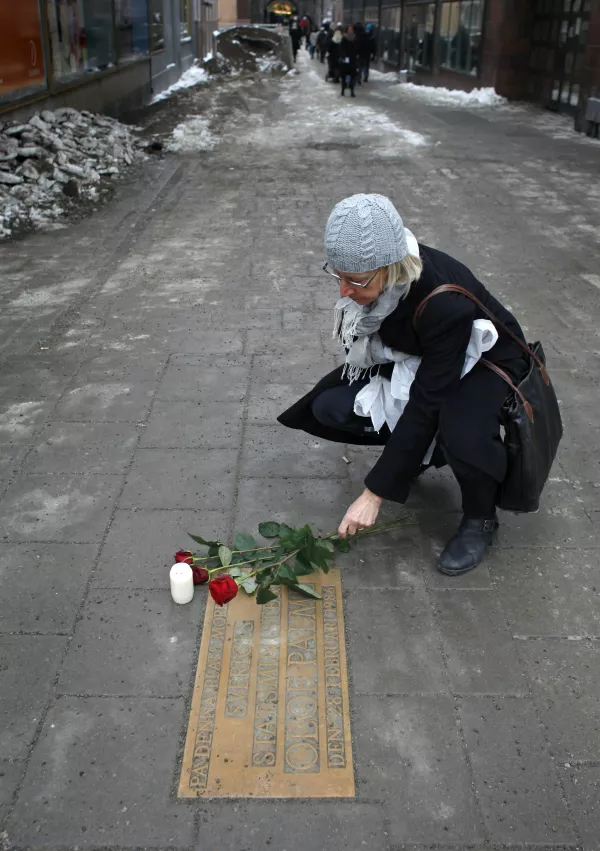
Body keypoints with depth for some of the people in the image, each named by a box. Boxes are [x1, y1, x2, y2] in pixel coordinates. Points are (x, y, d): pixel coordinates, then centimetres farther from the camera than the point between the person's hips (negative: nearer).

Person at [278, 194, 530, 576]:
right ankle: (413, 451, 12)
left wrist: (374, 493, -32)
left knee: (463, 439, -38)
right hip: (417, 358, 6)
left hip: (486, 360, -6)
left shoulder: (446, 301, -40)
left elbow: (426, 405, -36)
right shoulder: (369, 271, -23)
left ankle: (481, 519, -5)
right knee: (329, 409, -12)